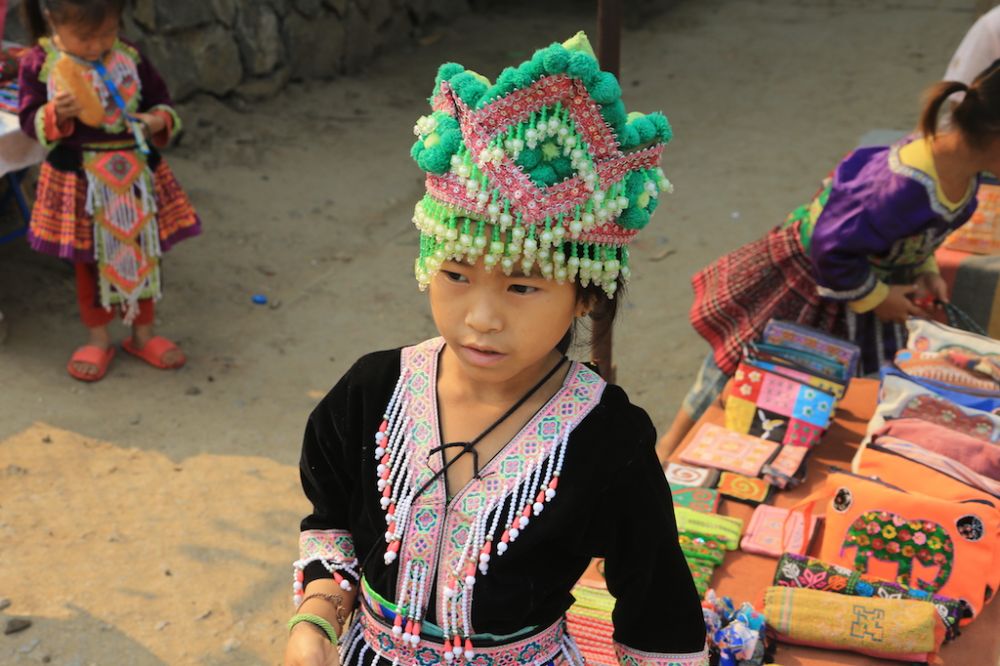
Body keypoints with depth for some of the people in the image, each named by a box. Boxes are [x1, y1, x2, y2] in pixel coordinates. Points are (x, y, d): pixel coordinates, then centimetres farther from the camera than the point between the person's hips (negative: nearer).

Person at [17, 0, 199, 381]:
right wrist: (56, 114, -27)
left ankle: (143, 334, 31)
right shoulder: (39, 64, -9)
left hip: (135, 174, 2)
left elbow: (161, 101, 4)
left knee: (141, 254, 13)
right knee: (90, 260, 12)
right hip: (79, 179, -2)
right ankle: (99, 339, 29)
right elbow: (29, 119, -7)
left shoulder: (130, 59, -5)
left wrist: (160, 121, -18)